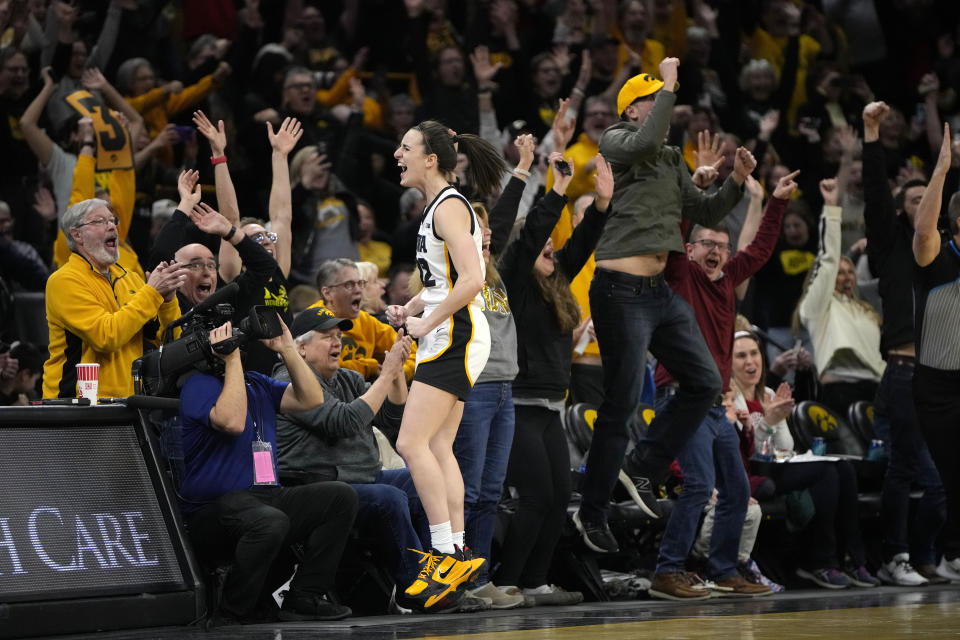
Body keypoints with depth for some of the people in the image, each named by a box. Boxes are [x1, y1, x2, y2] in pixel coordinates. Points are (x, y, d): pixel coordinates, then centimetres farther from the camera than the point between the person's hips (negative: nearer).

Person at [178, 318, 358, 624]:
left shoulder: (258, 384, 20)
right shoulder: (199, 385, -5)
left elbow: (311, 399, 11)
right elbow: (232, 421, -23)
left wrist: (287, 349, 5)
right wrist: (232, 358, -17)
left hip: (265, 497, 8)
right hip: (212, 509, -8)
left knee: (341, 496, -7)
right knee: (270, 521, -39)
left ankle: (304, 598, -8)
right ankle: (232, 616, -19)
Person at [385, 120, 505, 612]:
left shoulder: (449, 207, -13)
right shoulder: (441, 206, 17)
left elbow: (471, 282, -24)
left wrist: (427, 323, -16)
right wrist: (411, 309, 13)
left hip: (455, 336, -10)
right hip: (448, 339, 10)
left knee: (412, 443, -14)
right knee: (439, 448, 9)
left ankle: (447, 556, -12)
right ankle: (455, 557, 12)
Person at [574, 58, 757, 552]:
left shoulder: (671, 161, 19)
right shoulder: (615, 141, -2)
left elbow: (704, 213, 21)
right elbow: (645, 141, -25)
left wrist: (737, 181, 6)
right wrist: (669, 84, -16)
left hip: (661, 291, 8)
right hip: (622, 290, -8)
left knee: (704, 384, 7)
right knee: (621, 404, -4)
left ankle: (644, 469, 19)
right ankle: (592, 513, 7)